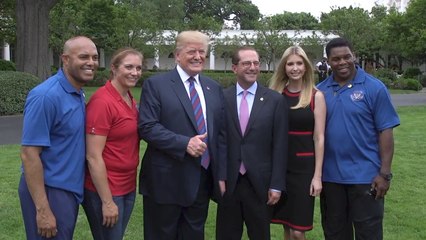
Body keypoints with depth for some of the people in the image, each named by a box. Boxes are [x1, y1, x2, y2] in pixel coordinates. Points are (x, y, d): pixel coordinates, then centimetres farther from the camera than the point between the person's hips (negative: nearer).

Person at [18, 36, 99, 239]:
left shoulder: (78, 94, 6)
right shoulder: (46, 96, -19)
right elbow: (29, 154, -21)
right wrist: (42, 209, -22)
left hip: (70, 190, 8)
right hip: (48, 191, -8)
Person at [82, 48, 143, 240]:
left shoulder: (131, 100, 7)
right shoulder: (102, 101, -18)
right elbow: (93, 157, -20)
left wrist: (131, 183, 9)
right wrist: (107, 201, -18)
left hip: (128, 187, 8)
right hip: (105, 191, -8)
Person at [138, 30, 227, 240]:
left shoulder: (214, 88, 11)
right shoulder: (155, 84, -4)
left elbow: (221, 134, 10)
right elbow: (147, 127, -14)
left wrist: (222, 175, 5)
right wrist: (184, 143, -23)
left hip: (203, 181, 5)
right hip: (166, 181, -4)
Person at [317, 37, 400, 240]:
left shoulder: (374, 88, -6)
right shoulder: (320, 91, 3)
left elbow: (385, 131, -7)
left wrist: (384, 173, -12)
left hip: (365, 176, -3)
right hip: (330, 176, 3)